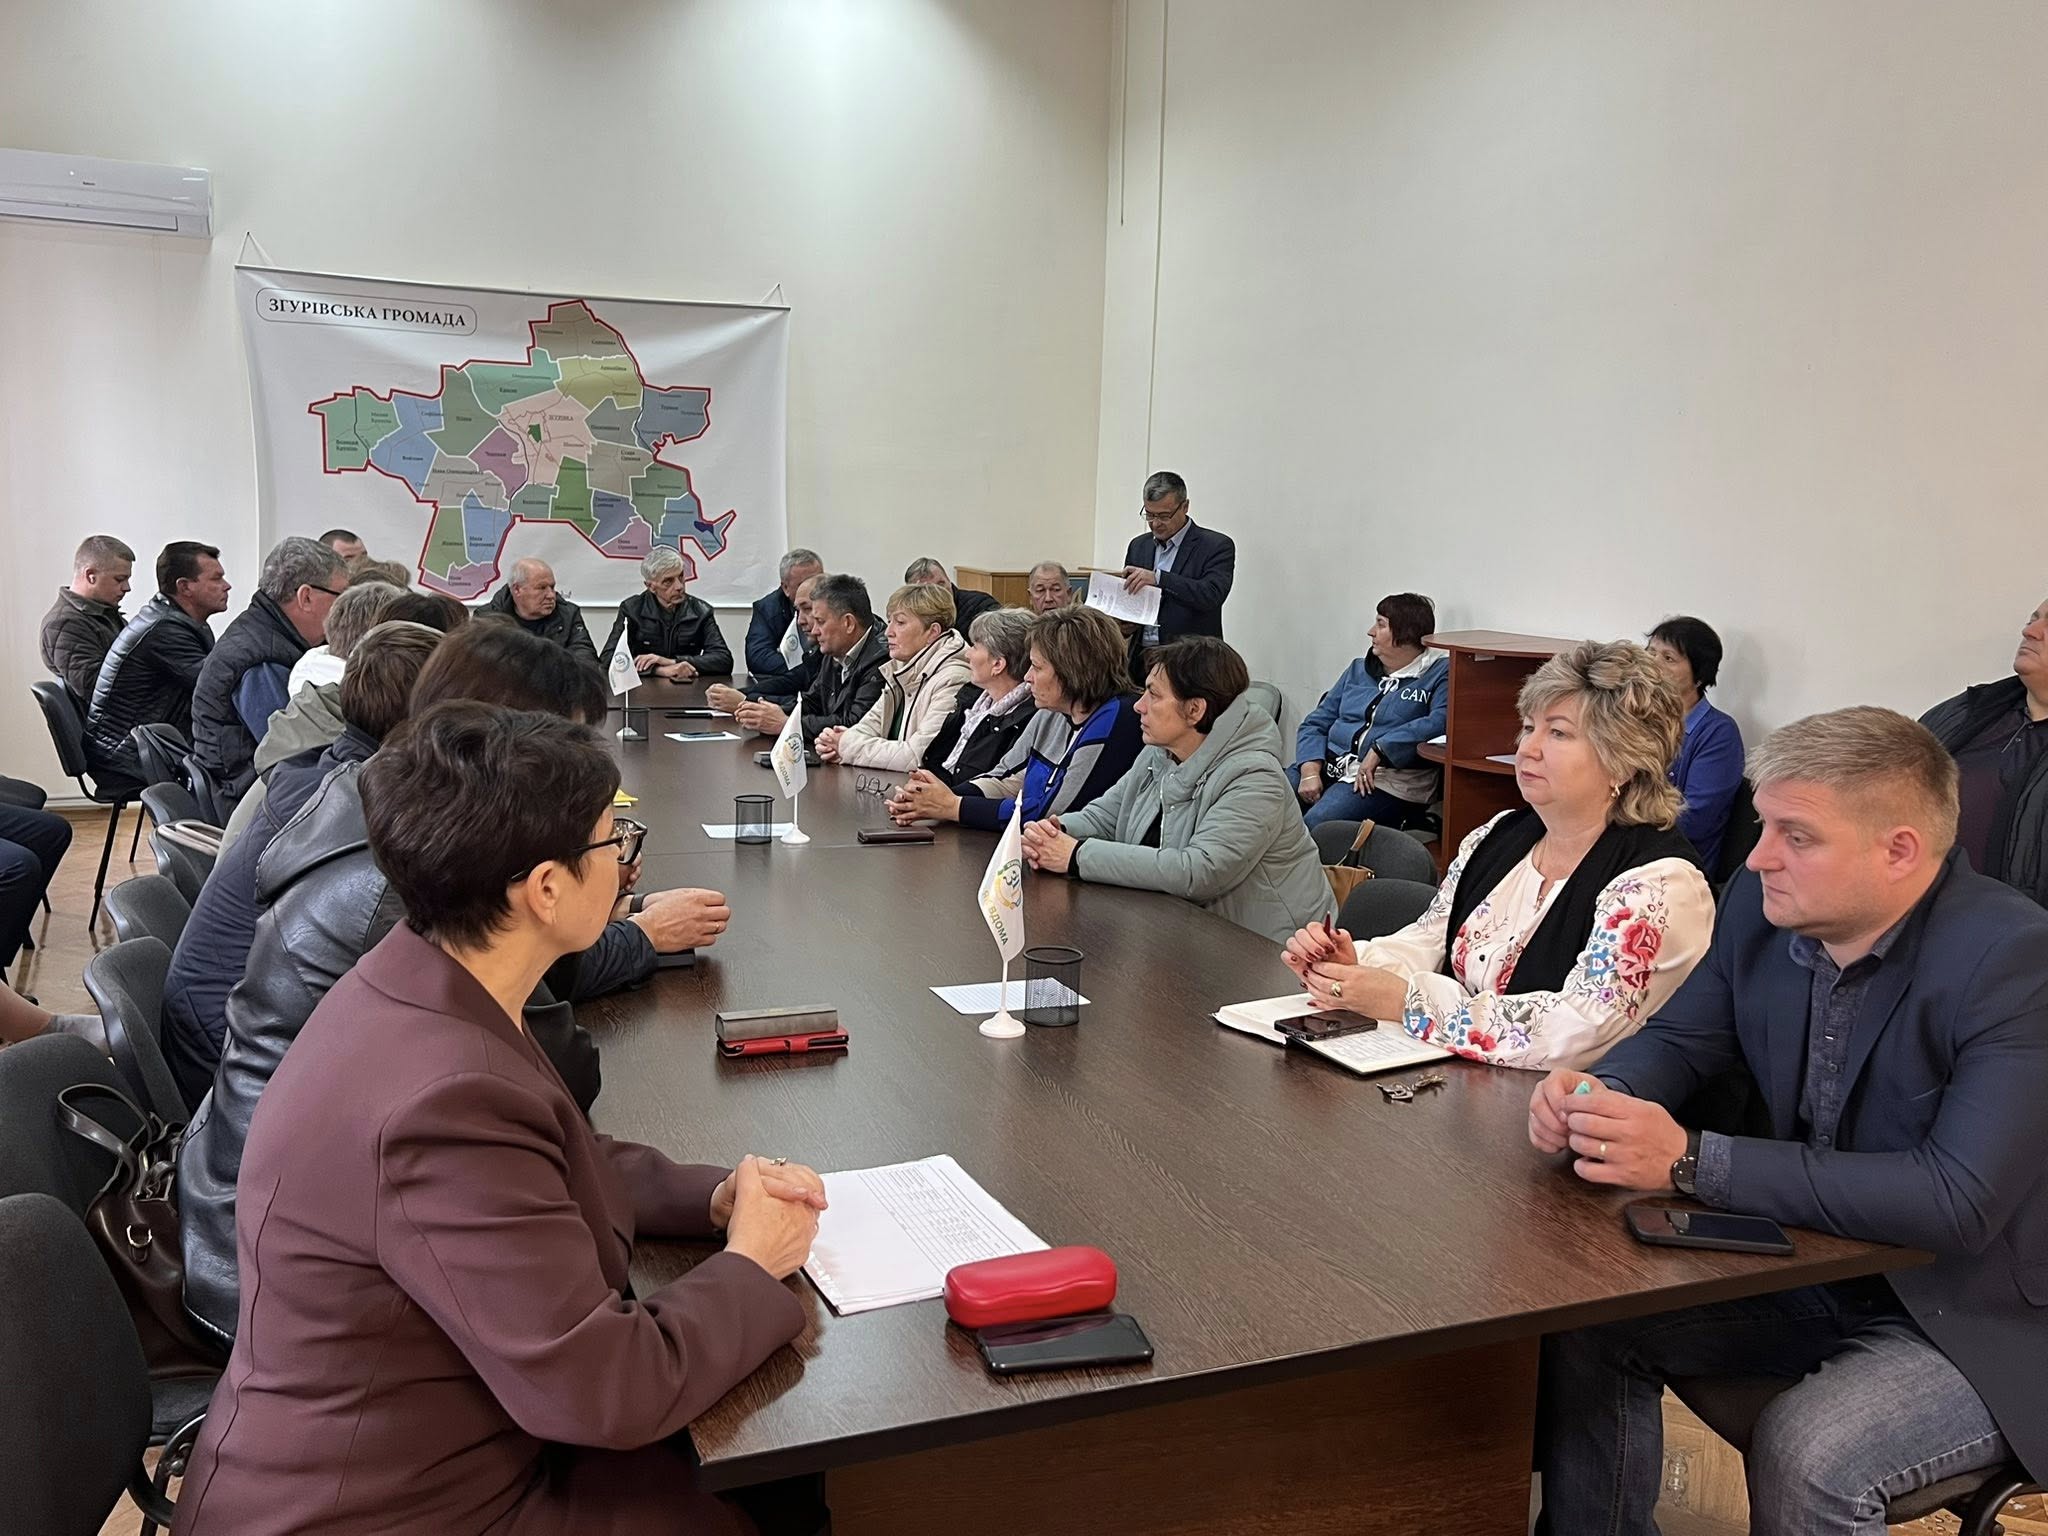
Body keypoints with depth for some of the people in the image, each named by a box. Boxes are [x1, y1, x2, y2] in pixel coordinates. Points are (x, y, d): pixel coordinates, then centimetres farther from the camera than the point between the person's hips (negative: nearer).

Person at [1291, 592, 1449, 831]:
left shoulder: (1440, 674, 3)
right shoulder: (1359, 670, 23)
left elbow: (1442, 721, -17)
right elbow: (1315, 724, 17)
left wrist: (1379, 751, -20)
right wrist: (1310, 772, -2)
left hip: (1386, 778, -6)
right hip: (1329, 766, 6)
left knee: (1316, 825, -33)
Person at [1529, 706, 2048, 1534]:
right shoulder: (1763, 905, -7)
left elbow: (1957, 1201, -33)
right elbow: (1678, 1038, 7)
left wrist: (1691, 1162, -35)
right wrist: (1601, 1094, -18)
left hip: (1981, 1318, -6)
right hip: (1817, 1267, 6)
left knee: (1801, 1458, -28)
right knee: (1592, 1320, -8)